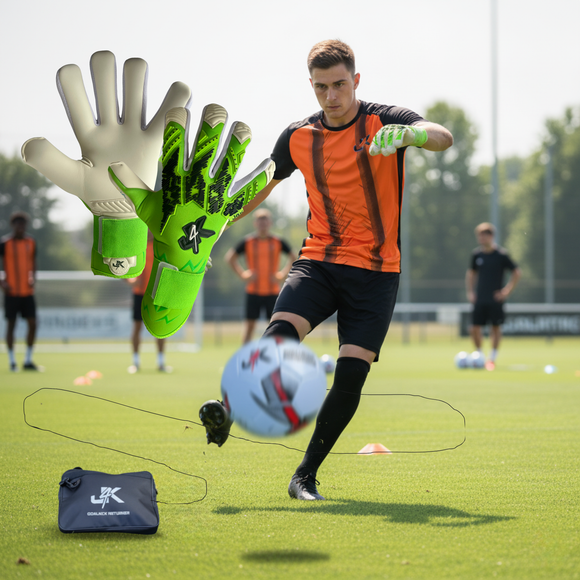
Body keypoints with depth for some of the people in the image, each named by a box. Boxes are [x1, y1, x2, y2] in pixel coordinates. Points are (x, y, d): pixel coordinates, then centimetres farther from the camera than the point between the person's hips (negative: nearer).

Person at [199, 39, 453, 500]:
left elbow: (443, 138, -25)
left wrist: (410, 134, -47)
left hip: (375, 271, -2)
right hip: (318, 261, 2)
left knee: (351, 374, -9)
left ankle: (306, 476, 4)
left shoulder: (385, 121, -6)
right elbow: (259, 187, 20)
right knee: (280, 334, -28)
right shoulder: (298, 137, 6)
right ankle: (230, 414, -25)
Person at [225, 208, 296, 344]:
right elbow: (230, 257, 7)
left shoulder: (278, 242, 1)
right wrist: (243, 274, -2)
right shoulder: (247, 242, -1)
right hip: (253, 291, 0)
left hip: (272, 291, 0)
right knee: (250, 323, 0)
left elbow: (293, 258, 12)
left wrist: (282, 274, 0)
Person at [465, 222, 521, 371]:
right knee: (475, 328, -3)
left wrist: (507, 291, -7)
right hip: (479, 299, 3)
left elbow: (516, 273, -2)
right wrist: (470, 292, 10)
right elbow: (471, 273, 20)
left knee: (496, 327, 0)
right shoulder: (477, 254, 5)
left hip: (495, 299, -3)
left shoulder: (501, 255, -7)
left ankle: (492, 358, 12)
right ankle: (479, 355, 16)